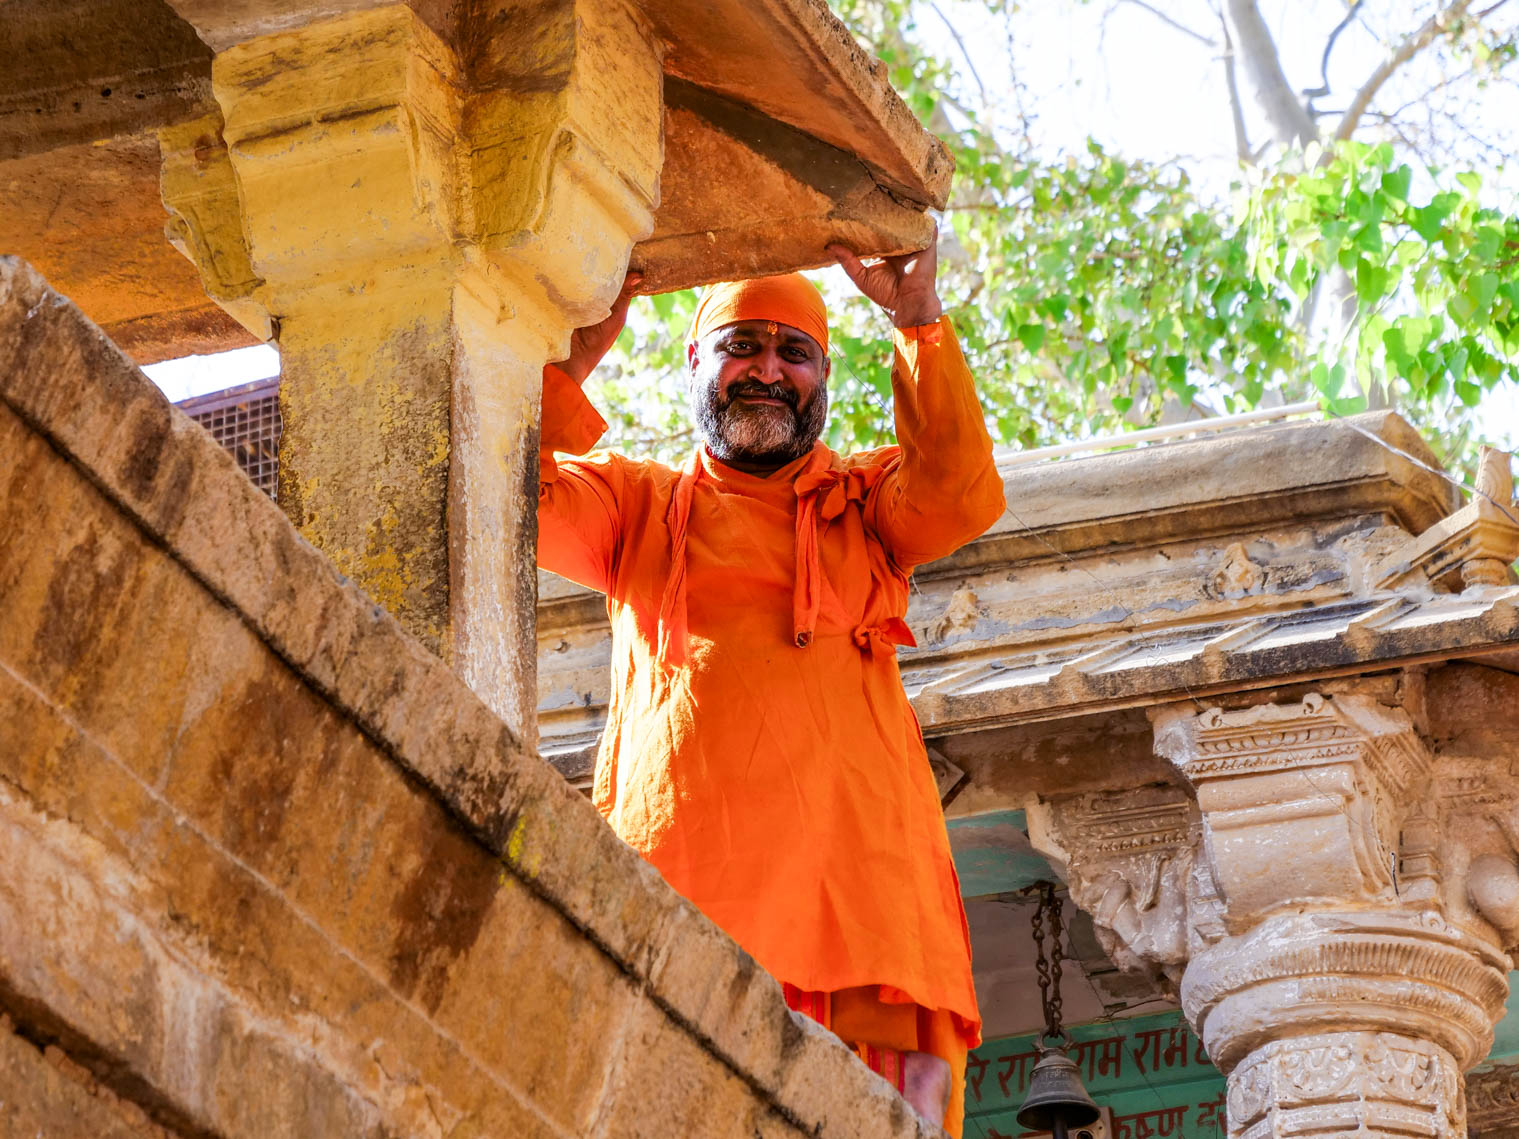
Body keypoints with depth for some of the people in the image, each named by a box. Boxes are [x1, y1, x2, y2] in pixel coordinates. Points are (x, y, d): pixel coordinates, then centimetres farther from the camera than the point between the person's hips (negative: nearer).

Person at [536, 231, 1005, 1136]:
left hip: (855, 854, 0)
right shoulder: (638, 501, 26)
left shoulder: (864, 500, 25)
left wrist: (921, 323, -7)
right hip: (680, 872, 0)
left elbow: (963, 498, 3)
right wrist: (572, 361, -4)